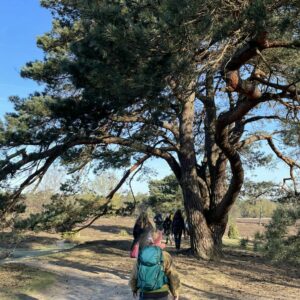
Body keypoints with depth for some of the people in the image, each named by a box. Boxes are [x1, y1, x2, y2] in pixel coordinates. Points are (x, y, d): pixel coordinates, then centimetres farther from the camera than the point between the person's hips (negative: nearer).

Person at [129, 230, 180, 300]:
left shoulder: (140, 257, -2)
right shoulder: (165, 256, -9)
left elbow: (133, 276, 7)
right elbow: (173, 276, -7)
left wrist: (134, 289, 28)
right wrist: (175, 293, 8)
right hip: (161, 294, -2)